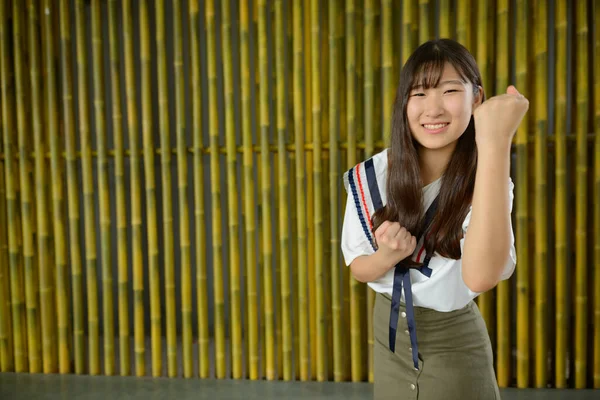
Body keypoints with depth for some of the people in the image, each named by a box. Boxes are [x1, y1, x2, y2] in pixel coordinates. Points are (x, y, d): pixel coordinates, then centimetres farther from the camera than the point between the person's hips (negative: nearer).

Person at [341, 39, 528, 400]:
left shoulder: (485, 180, -18)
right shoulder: (372, 176, -13)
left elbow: (480, 276, -38)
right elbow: (357, 268, -3)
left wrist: (495, 143, -42)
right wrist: (387, 256, -26)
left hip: (454, 341, -2)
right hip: (390, 332, 3)